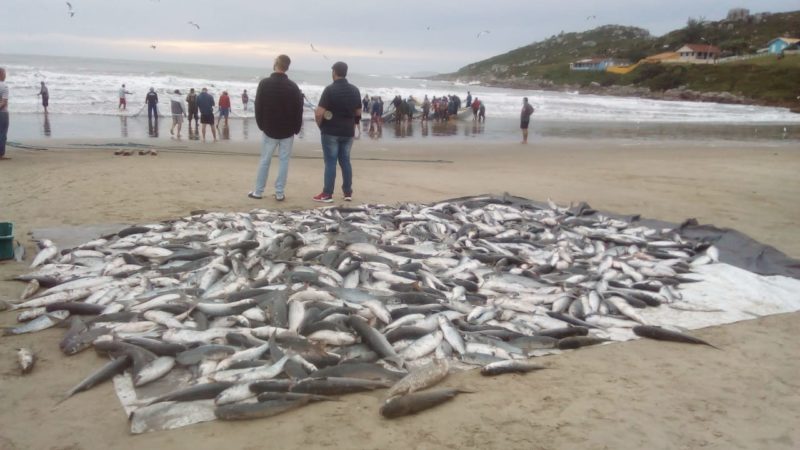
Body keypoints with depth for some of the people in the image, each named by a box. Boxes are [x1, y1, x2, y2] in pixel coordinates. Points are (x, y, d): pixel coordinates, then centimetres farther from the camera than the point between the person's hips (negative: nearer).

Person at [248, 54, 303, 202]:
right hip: (287, 131, 0)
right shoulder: (293, 86, -6)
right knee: (284, 161, 4)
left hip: (269, 129, 0)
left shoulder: (264, 83, -6)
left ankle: (258, 191, 12)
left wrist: (261, 125, 9)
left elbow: (258, 106, -2)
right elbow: (299, 109, -4)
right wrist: (297, 128, 6)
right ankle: (280, 193, 3)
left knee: (264, 160, 8)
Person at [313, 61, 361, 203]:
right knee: (345, 161, 12)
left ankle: (327, 194, 2)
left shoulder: (330, 89, -13)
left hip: (331, 132, -5)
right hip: (348, 132, 5)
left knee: (330, 162, -1)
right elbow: (358, 113, 13)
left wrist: (320, 125, -2)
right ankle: (348, 193, 15)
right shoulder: (355, 90, 5)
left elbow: (319, 112, -18)